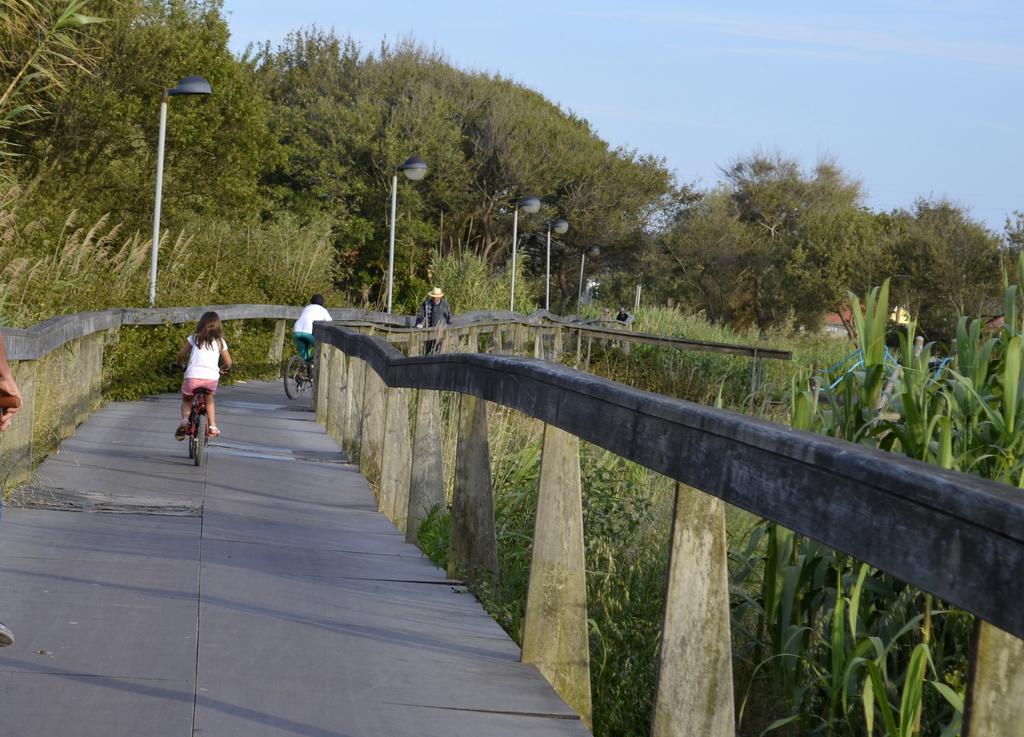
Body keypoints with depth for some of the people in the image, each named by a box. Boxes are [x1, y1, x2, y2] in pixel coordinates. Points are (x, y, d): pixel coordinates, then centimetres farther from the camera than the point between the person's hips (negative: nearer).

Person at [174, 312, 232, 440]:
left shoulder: (194, 338, 12)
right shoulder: (220, 342, 14)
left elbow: (181, 354, 9)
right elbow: (228, 363, 16)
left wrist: (179, 364, 30)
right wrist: (223, 369, 38)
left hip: (192, 376, -1)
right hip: (212, 378, 1)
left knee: (186, 400, 24)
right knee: (209, 400, 31)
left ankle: (184, 421, -2)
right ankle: (213, 427, 21)